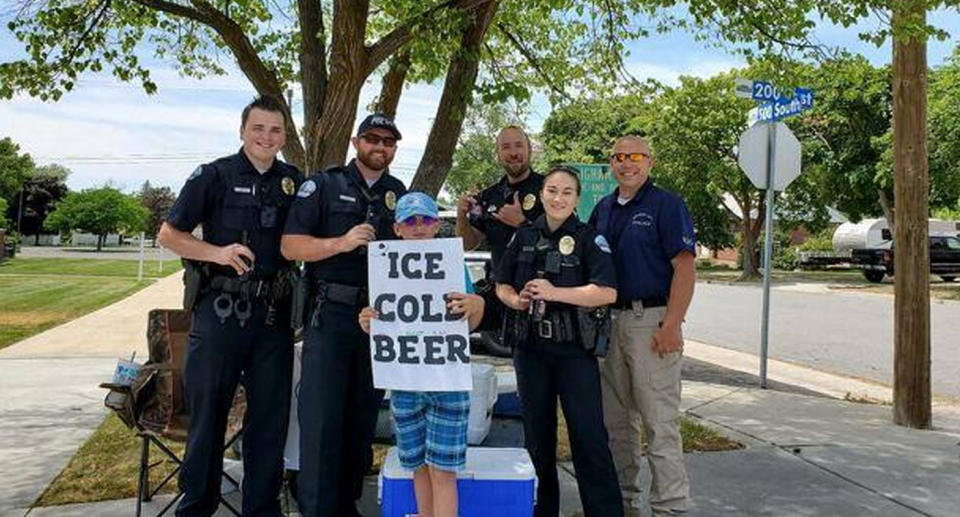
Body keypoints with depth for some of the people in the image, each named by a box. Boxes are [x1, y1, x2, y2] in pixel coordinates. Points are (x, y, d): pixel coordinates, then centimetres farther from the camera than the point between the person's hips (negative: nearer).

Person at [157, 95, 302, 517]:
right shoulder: (214, 175, -1)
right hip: (220, 309, -3)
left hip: (274, 312, 3)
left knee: (270, 416, 9)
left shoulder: (294, 182, 10)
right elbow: (168, 234, -1)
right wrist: (217, 252, -16)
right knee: (207, 413, 5)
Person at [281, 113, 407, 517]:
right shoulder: (323, 185, 1)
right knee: (321, 418, -5)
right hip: (331, 314, -4)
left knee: (363, 416, 10)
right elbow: (290, 246, -8)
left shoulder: (400, 194, 14)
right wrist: (342, 242, -20)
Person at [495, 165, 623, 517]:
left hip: (574, 349, -4)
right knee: (537, 434, 13)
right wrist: (516, 300, -8)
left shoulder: (589, 239, -4)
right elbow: (502, 285, 14)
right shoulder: (524, 237, 8)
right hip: (530, 348, 4)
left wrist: (555, 293, -20)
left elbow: (607, 293, -14)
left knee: (588, 435, -4)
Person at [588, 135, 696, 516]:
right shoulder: (603, 209, 15)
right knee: (615, 419, 14)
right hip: (610, 320, 7)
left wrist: (671, 325, -20)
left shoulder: (666, 205, -5)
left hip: (651, 320, -7)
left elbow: (684, 267, -12)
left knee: (659, 421, -4)